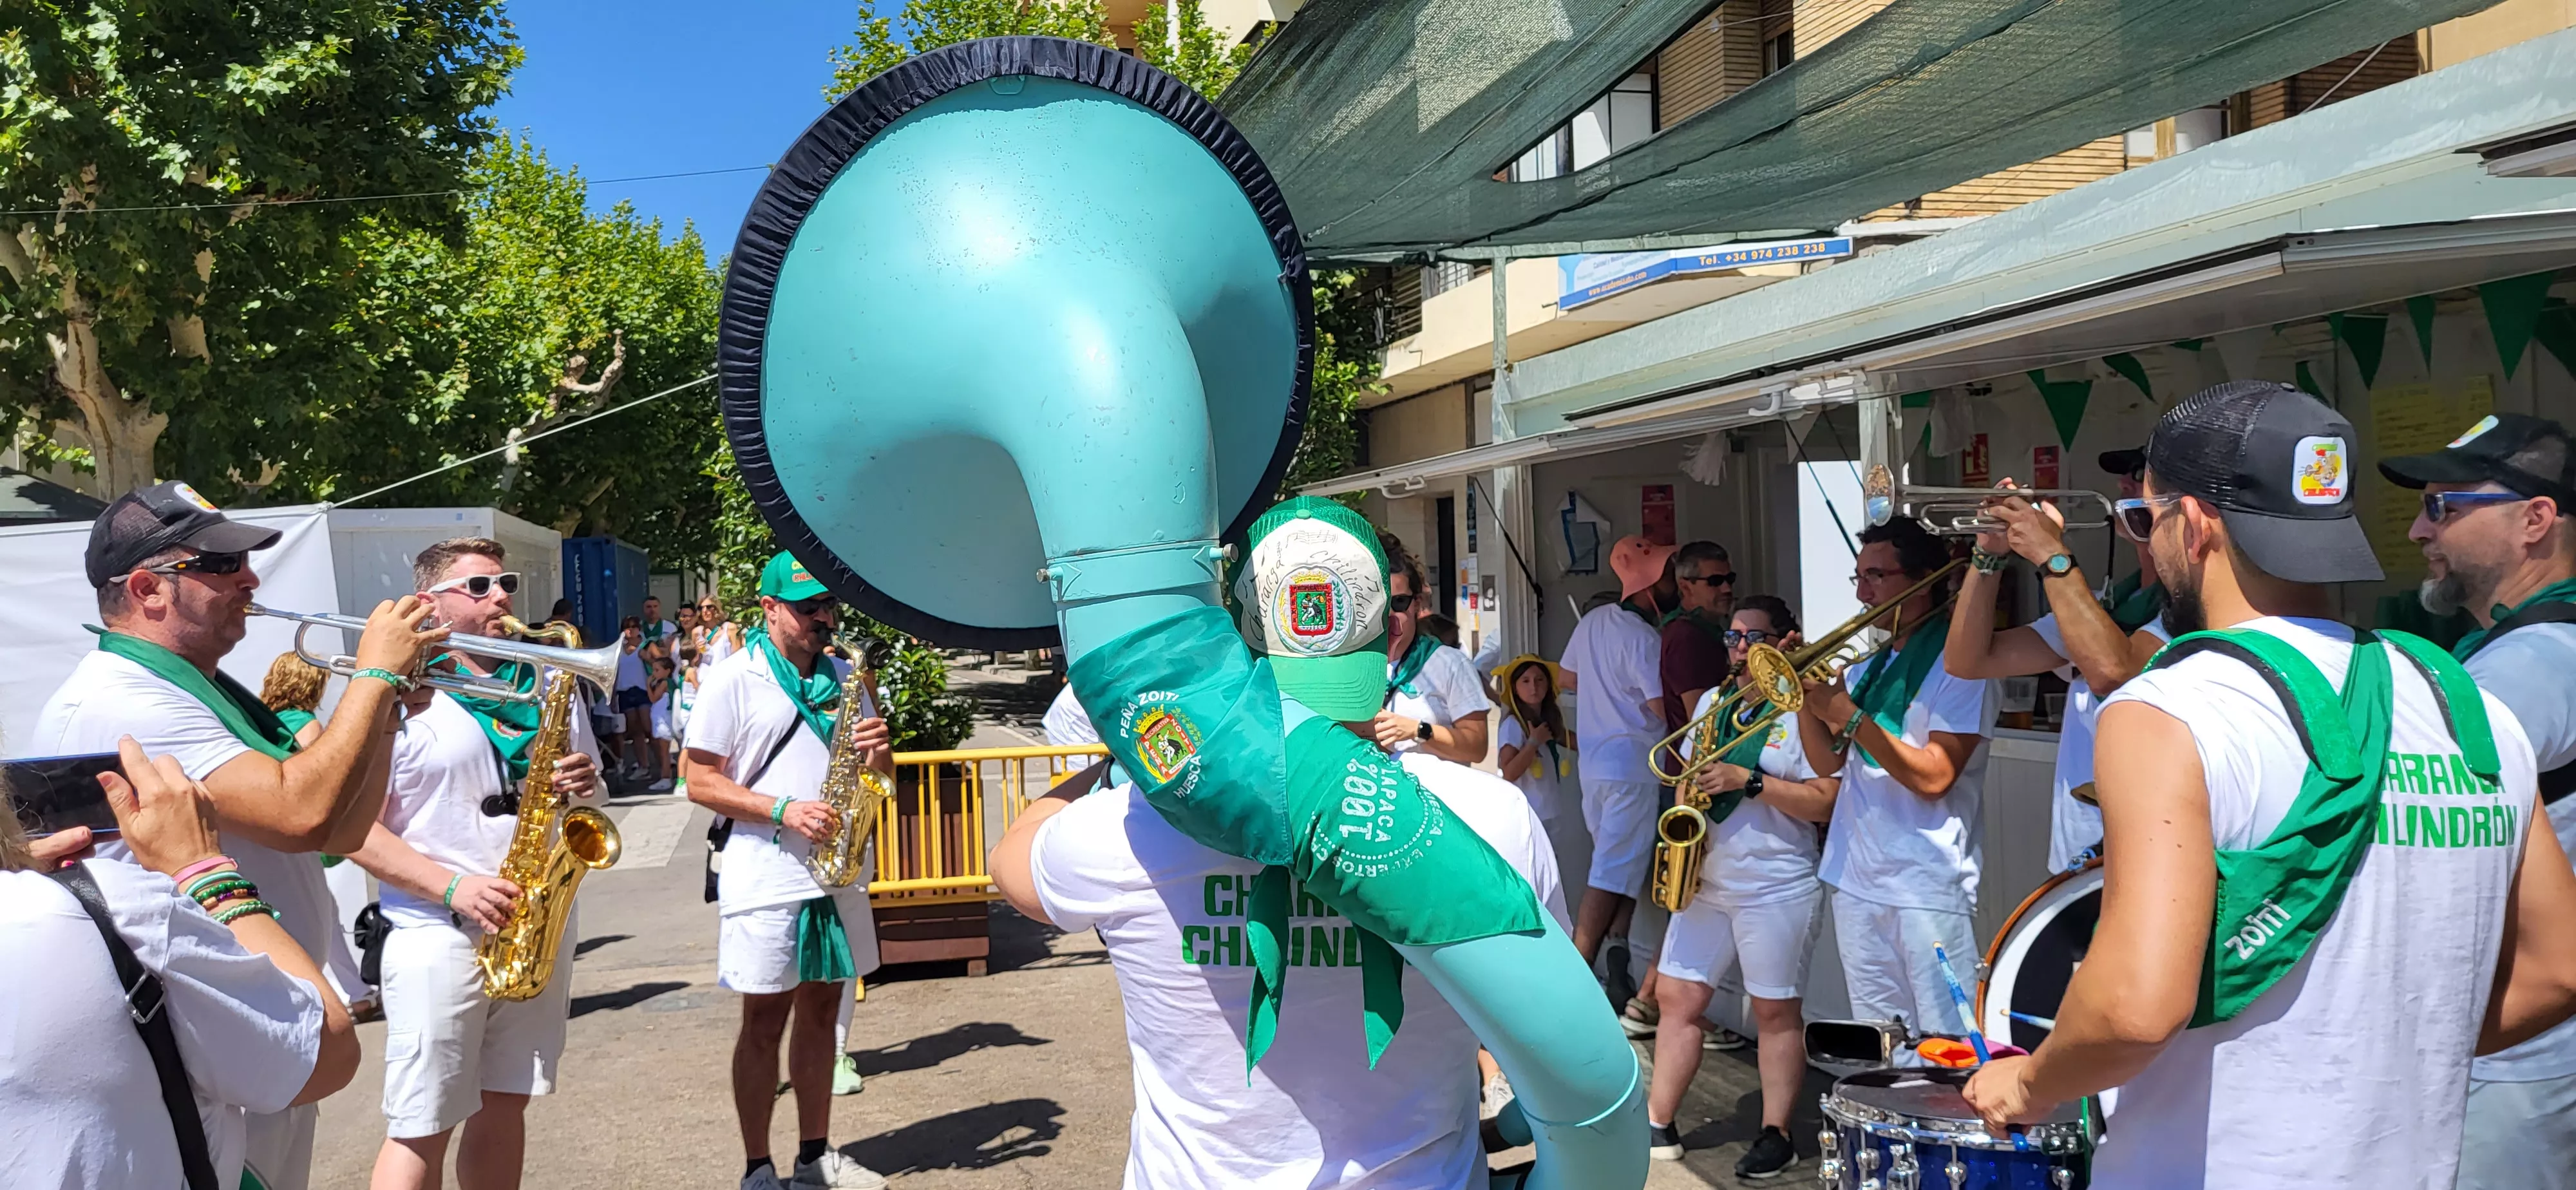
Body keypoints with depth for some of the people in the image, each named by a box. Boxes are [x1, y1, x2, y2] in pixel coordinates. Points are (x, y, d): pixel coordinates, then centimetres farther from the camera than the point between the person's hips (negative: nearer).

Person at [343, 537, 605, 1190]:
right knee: (422, 1131, 0)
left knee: (504, 1108, 13)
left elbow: (586, 795, 19)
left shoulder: (548, 686, 11)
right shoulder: (401, 695, -6)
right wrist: (453, 887, -20)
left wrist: (585, 787, -5)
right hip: (439, 936, -5)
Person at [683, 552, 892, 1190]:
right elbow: (700, 781, -9)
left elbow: (878, 772, 16)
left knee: (821, 1009, 13)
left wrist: (878, 751, -8)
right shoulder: (735, 680, -6)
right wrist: (784, 811, -19)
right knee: (765, 1019, 1)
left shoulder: (844, 677, 10)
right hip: (767, 879, -5)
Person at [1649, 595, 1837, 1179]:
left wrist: (1749, 780, -23)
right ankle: (1657, 1125, 14)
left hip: (1777, 890, -6)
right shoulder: (1710, 701, 10)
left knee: (1776, 1012, 4)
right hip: (1704, 883, 7)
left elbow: (1825, 804, -17)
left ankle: (1776, 1136, 13)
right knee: (1676, 996, 6)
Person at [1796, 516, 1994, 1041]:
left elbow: (1933, 776, -18)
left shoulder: (1957, 658, -10)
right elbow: (1829, 763, 12)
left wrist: (1848, 716, -19)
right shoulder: (1867, 663, 14)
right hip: (1856, 880, 7)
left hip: (1928, 886, -7)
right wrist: (1806, 695, -3)